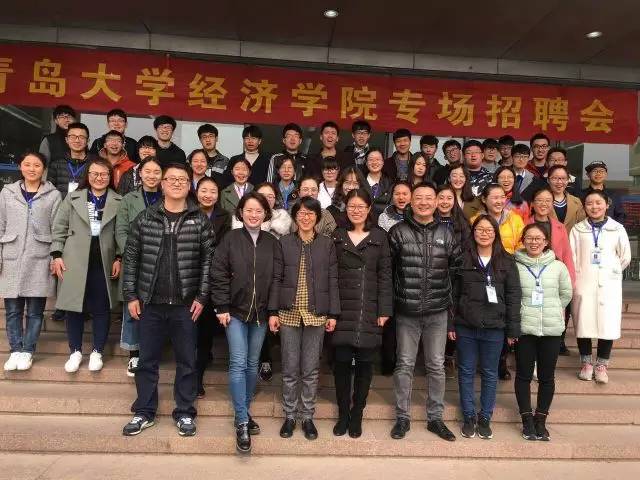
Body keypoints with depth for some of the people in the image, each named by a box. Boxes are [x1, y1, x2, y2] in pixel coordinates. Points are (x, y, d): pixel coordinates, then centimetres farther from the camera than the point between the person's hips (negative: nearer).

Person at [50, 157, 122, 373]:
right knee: (74, 306, 7)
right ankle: (75, 351, 21)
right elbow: (59, 228, 7)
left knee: (102, 307, 5)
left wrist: (119, 258, -5)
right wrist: (57, 255, -1)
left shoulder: (119, 202, 3)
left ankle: (97, 352, 19)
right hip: (75, 261, 1)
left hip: (104, 262, -1)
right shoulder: (73, 197, 8)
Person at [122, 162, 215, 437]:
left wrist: (202, 297, -7)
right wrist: (131, 295, 0)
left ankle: (185, 413, 23)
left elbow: (208, 260, -2)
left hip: (185, 304, -1)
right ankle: (144, 413, 27)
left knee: (186, 362, 9)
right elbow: (131, 258, 5)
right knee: (147, 361, 12)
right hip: (150, 303, 2)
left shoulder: (200, 221, -1)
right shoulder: (144, 219, 3)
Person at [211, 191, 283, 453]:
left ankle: (244, 412, 28)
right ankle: (242, 422, -1)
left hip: (260, 313, 3)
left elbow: (277, 279, 3)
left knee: (252, 364, 11)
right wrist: (222, 307, -8)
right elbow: (219, 274, -4)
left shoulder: (272, 243, 4)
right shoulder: (230, 239, -2)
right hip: (235, 312, -2)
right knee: (238, 363, -7)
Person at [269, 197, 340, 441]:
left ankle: (307, 416, 21)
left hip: (316, 314, 0)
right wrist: (273, 311, -3)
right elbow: (276, 278, 2)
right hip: (289, 313, 0)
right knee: (290, 369, 7)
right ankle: (289, 415, 22)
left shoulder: (327, 244, 4)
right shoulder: (284, 242, 4)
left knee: (311, 370, 7)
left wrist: (333, 313, -2)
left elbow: (333, 280, 2)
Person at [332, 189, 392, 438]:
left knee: (364, 362, 5)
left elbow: (385, 275, 3)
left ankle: (357, 414, 21)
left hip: (370, 310, 0)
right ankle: (343, 414, 19)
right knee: (341, 361, 2)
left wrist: (384, 310, -3)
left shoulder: (379, 237, 6)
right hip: (342, 309, 0)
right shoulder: (336, 237, 7)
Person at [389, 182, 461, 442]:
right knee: (404, 365, 8)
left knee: (436, 366, 10)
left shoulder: (446, 233, 4)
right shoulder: (398, 232, -3)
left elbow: (457, 267, 10)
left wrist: (451, 298, 7)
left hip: (437, 311, 2)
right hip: (406, 311, -2)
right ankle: (403, 417, 22)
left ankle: (435, 417, 25)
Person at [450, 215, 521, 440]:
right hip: (465, 326, 0)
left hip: (494, 328, 0)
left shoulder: (507, 261, 2)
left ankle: (485, 417, 25)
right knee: (466, 372, 9)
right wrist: (450, 324, -4)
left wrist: (513, 329, -2)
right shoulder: (462, 258, 0)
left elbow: (513, 296, 2)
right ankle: (468, 417, 23)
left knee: (490, 374, 11)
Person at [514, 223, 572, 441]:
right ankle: (527, 419, 20)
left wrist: (552, 312, 11)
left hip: (552, 329, 2)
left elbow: (566, 293, 14)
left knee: (546, 377, 10)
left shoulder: (558, 266, 1)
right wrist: (520, 312, -1)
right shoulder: (515, 266, -5)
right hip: (523, 328, -1)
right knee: (524, 375, 6)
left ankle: (541, 419, 24)